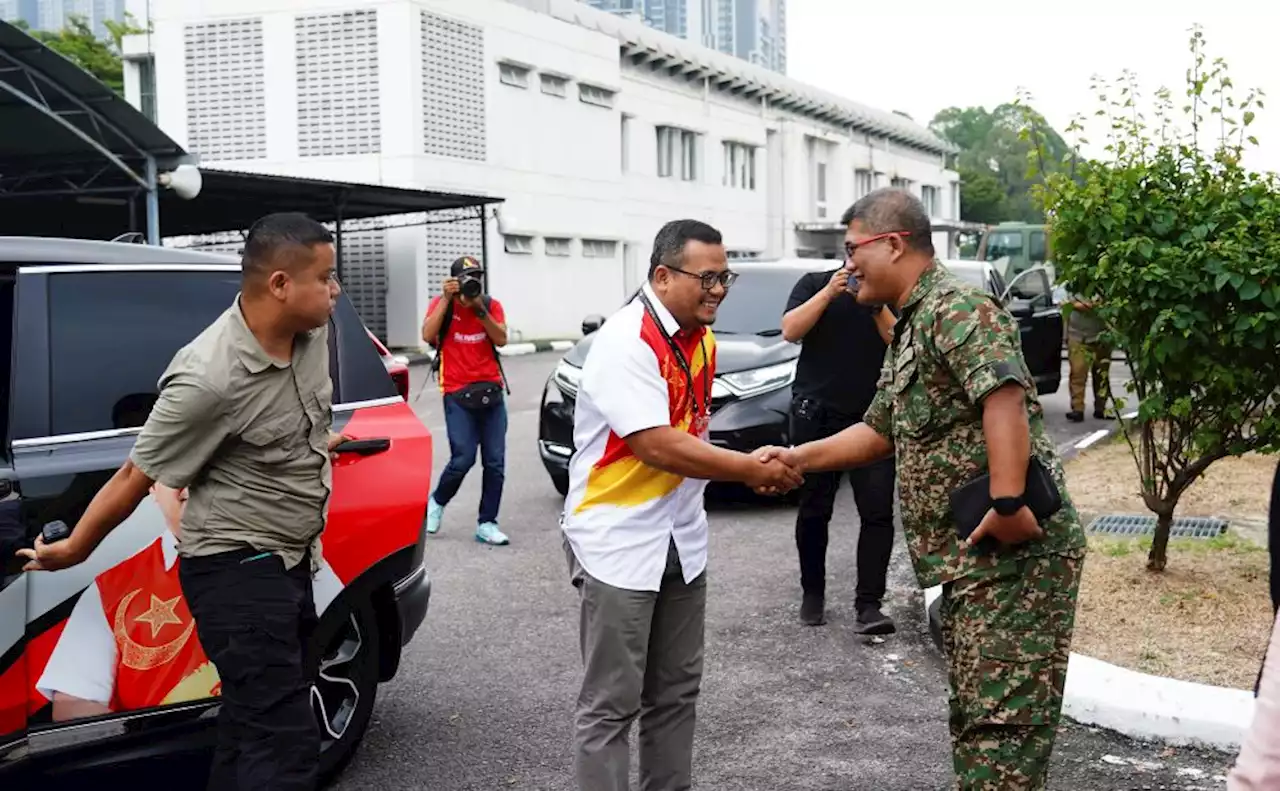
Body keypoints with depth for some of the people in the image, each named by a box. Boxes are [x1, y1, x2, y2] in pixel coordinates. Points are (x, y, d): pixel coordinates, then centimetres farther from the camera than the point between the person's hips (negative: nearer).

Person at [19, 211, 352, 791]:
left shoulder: (312, 332, -3)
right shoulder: (209, 379, -27)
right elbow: (137, 476, -15)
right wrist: (73, 549, -3)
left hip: (291, 564, 8)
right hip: (236, 573, -8)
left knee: (255, 730, 17)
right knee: (284, 742, -11)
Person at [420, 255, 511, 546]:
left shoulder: (491, 305, 6)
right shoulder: (441, 303, 1)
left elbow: (501, 339, -8)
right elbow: (428, 335, -15)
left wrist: (480, 309, -15)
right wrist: (446, 299, -18)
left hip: (491, 391, 3)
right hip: (458, 394, -3)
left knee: (495, 462, 0)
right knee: (463, 459, -11)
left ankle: (487, 524, 9)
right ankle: (437, 501, 18)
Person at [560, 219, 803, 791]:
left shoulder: (701, 338, 7)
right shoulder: (625, 342, -19)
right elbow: (657, 445, -25)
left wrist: (748, 466, -1)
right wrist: (753, 471, -20)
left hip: (682, 540, 8)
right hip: (618, 542, -8)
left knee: (676, 694, 16)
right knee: (611, 704, -1)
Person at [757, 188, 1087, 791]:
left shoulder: (957, 308, -11)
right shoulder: (909, 330, 21)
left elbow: (1005, 395, -27)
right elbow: (880, 431, 29)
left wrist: (1007, 503, -33)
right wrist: (795, 458, 22)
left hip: (1016, 549, -11)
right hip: (973, 558, 11)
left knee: (1003, 714, -8)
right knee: (973, 712, 16)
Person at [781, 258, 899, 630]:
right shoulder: (814, 283, 7)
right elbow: (790, 331, -7)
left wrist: (877, 305, -15)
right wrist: (828, 294, -15)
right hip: (816, 416, 0)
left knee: (878, 513, -9)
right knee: (813, 511, 8)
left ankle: (868, 606, -8)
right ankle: (812, 593, 23)